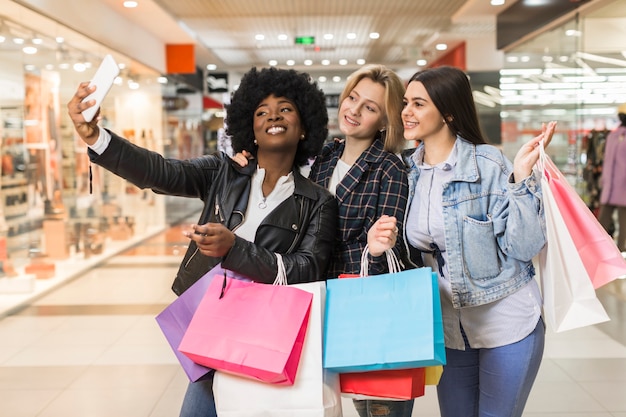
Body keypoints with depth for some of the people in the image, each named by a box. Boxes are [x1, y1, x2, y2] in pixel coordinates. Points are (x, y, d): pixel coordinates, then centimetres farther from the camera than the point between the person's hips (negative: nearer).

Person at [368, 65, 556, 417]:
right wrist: (384, 246, -8)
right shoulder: (408, 171, 1)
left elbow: (525, 247, -18)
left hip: (506, 323, -5)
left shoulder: (488, 164, -14)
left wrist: (521, 177, -26)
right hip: (449, 327, 5)